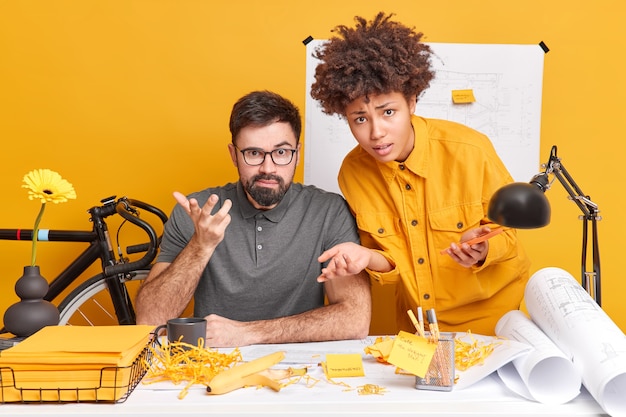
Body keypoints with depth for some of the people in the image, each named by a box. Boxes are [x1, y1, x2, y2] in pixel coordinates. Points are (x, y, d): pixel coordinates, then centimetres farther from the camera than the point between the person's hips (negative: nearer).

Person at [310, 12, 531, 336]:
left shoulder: (469, 152, -24)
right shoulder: (353, 172, -14)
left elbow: (507, 232, -10)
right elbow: (395, 260, -6)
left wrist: (482, 249, -31)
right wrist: (368, 257, -27)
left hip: (491, 312, -2)